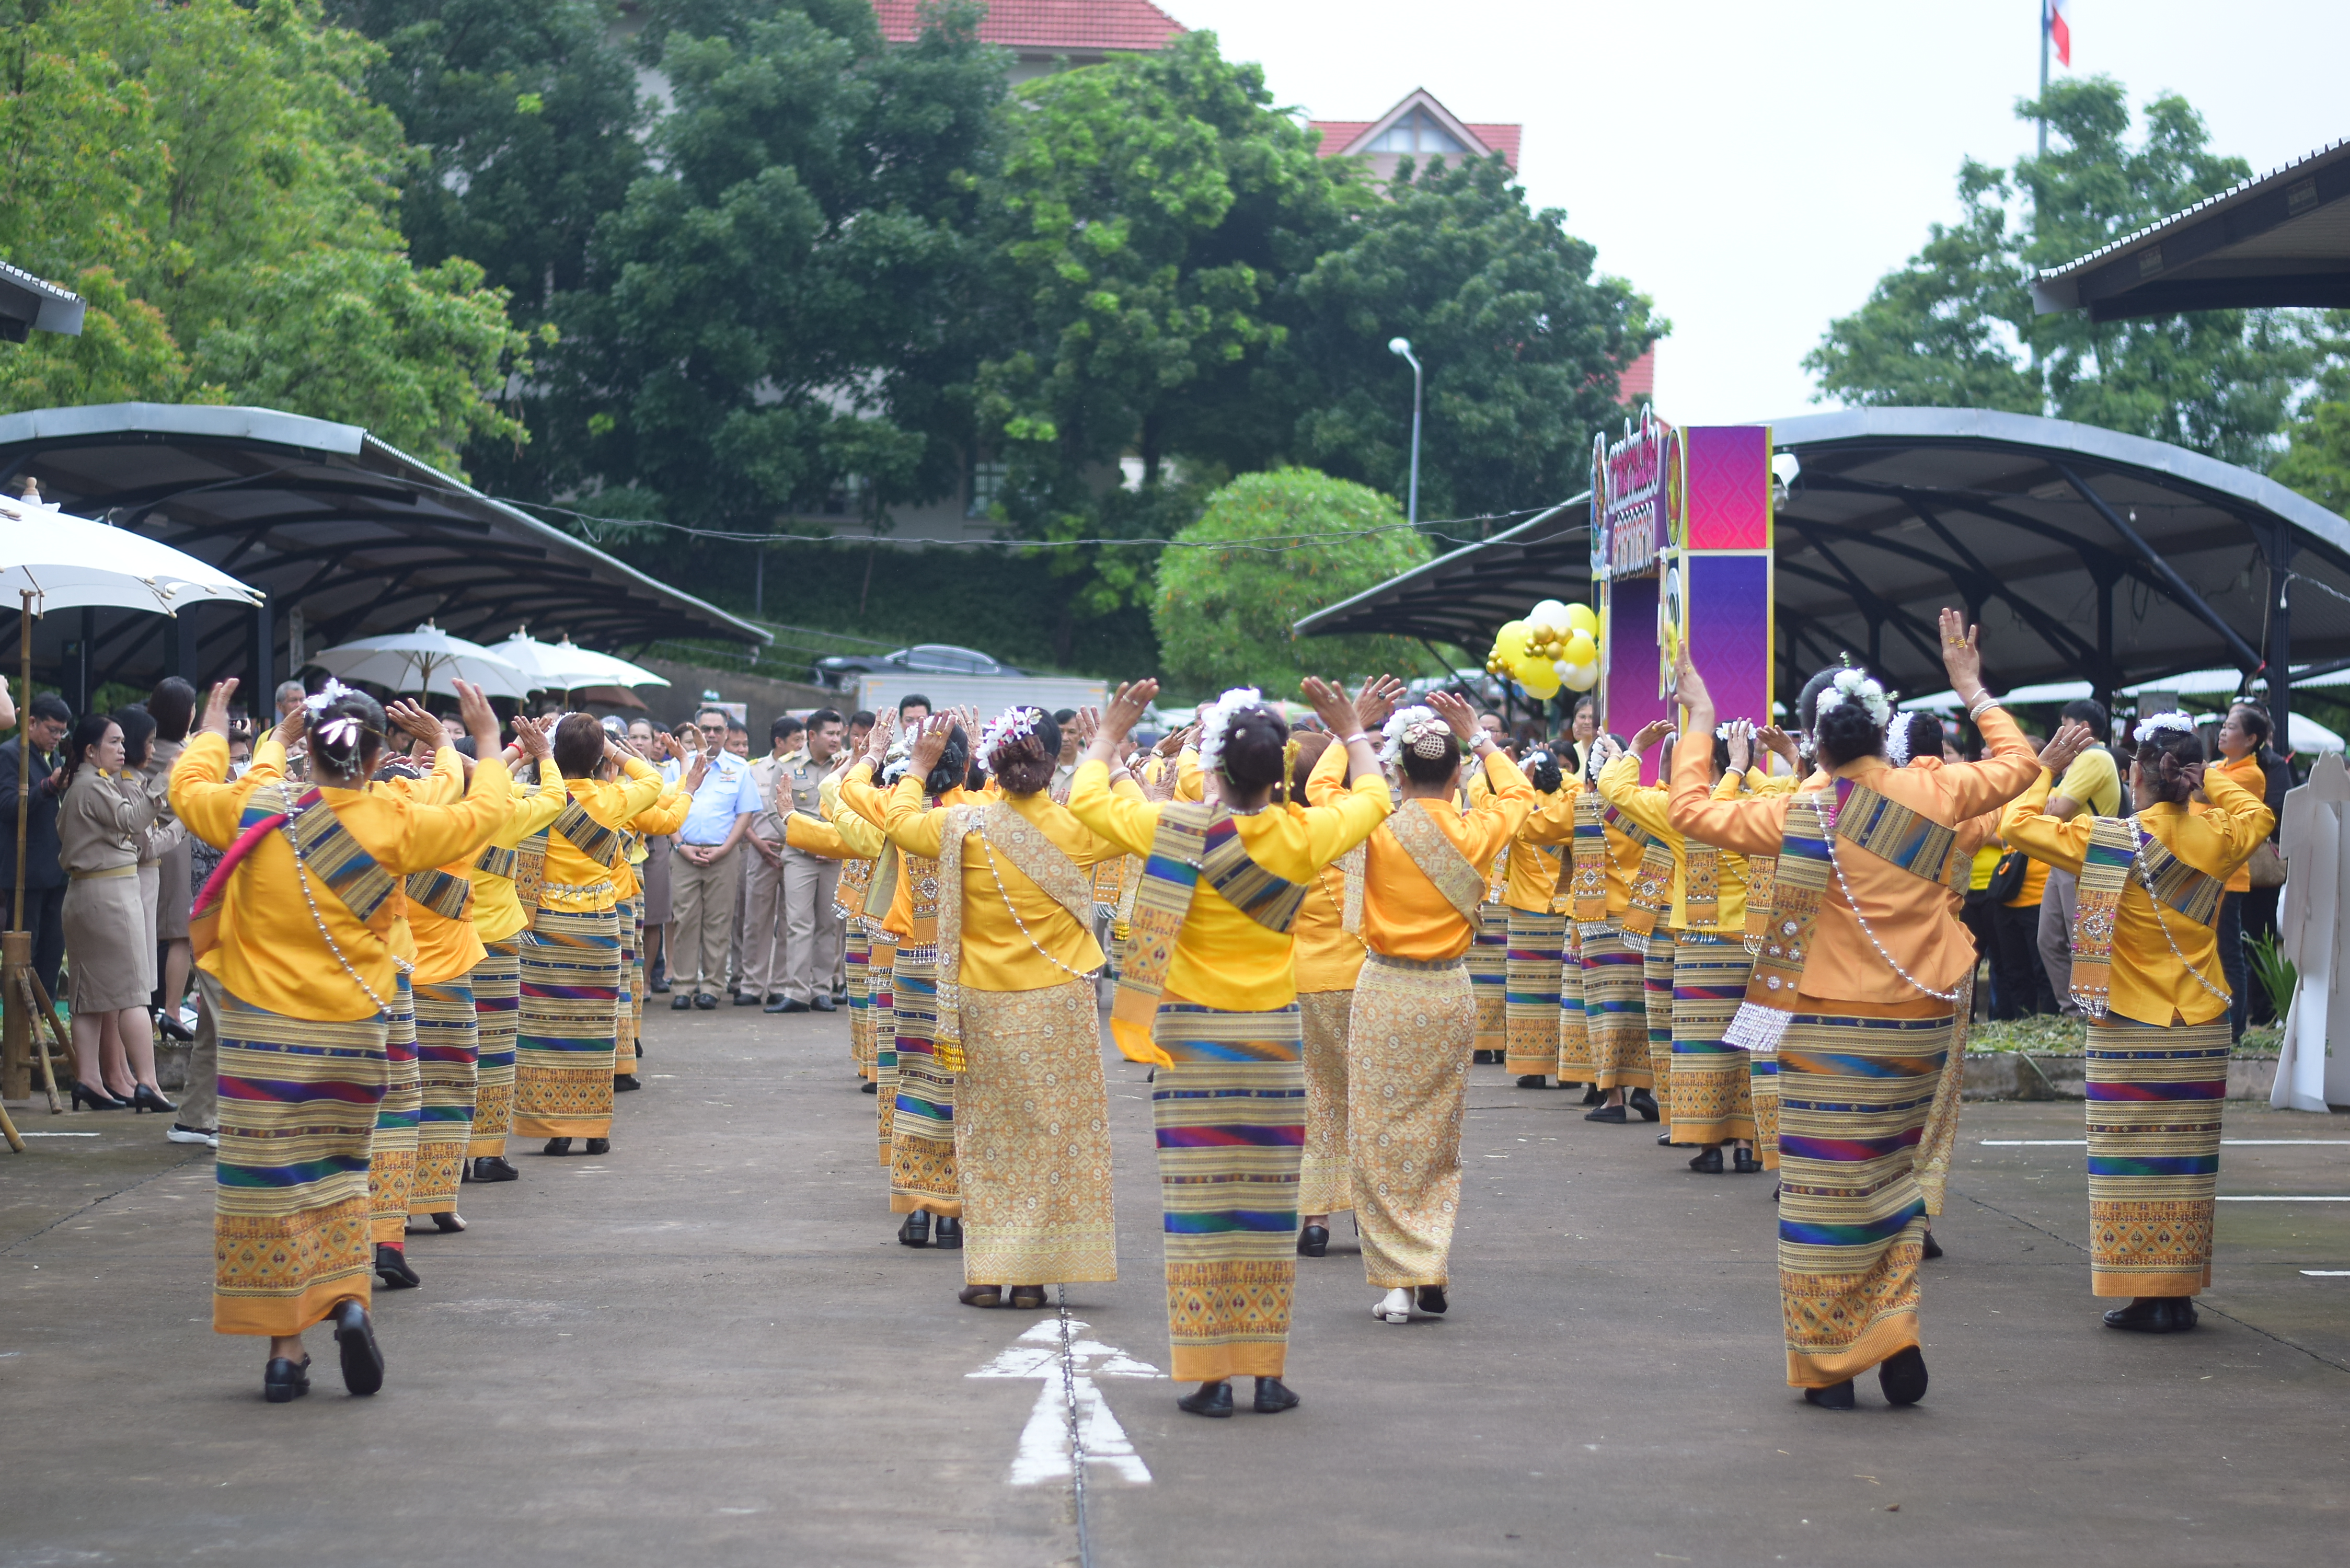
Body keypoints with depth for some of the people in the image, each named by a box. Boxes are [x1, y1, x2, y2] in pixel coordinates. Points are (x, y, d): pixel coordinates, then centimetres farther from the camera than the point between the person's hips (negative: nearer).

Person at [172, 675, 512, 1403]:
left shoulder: (256, 814, -6)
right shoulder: (395, 825, -6)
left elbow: (189, 789, 15)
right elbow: (482, 814, 10)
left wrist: (213, 731, 32)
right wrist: (488, 742, 25)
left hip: (264, 1034, -1)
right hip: (354, 1034, 1)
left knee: (270, 1180, 2)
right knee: (338, 1171, 18)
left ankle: (285, 1348, 3)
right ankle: (349, 1299, -1)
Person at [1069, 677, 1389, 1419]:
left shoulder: (1175, 829, -10)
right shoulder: (1304, 835, -5)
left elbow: (1086, 799, 5)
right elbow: (1373, 800, 16)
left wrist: (1108, 735, 20)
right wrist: (1351, 732, 28)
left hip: (1190, 1038, -2)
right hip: (1272, 1039, 2)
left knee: (1199, 1199, 1)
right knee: (1269, 1203, 7)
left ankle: (1210, 1377, 0)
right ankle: (1269, 1373, 10)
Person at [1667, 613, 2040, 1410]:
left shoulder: (1801, 815, -11)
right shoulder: (1932, 793, -2)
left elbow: (1691, 811, -2)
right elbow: (2016, 765, 17)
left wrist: (1699, 721, 8)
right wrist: (1971, 688, 28)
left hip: (1832, 1030, -4)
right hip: (1917, 1023, 4)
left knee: (1824, 1193, 4)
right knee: (1892, 1179, 20)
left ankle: (1826, 1365, 8)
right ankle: (1895, 1330, 10)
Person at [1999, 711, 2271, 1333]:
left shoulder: (2112, 840, -13)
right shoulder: (2219, 837, -1)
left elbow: (2016, 821, -6)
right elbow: (2257, 813, 24)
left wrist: (2044, 769, 8)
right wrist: (2207, 774, 28)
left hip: (2130, 1032, -4)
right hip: (2203, 1027, 4)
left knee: (2131, 1163, 2)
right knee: (2188, 1162, 8)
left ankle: (2145, 1298, 0)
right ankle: (2180, 1297, 10)